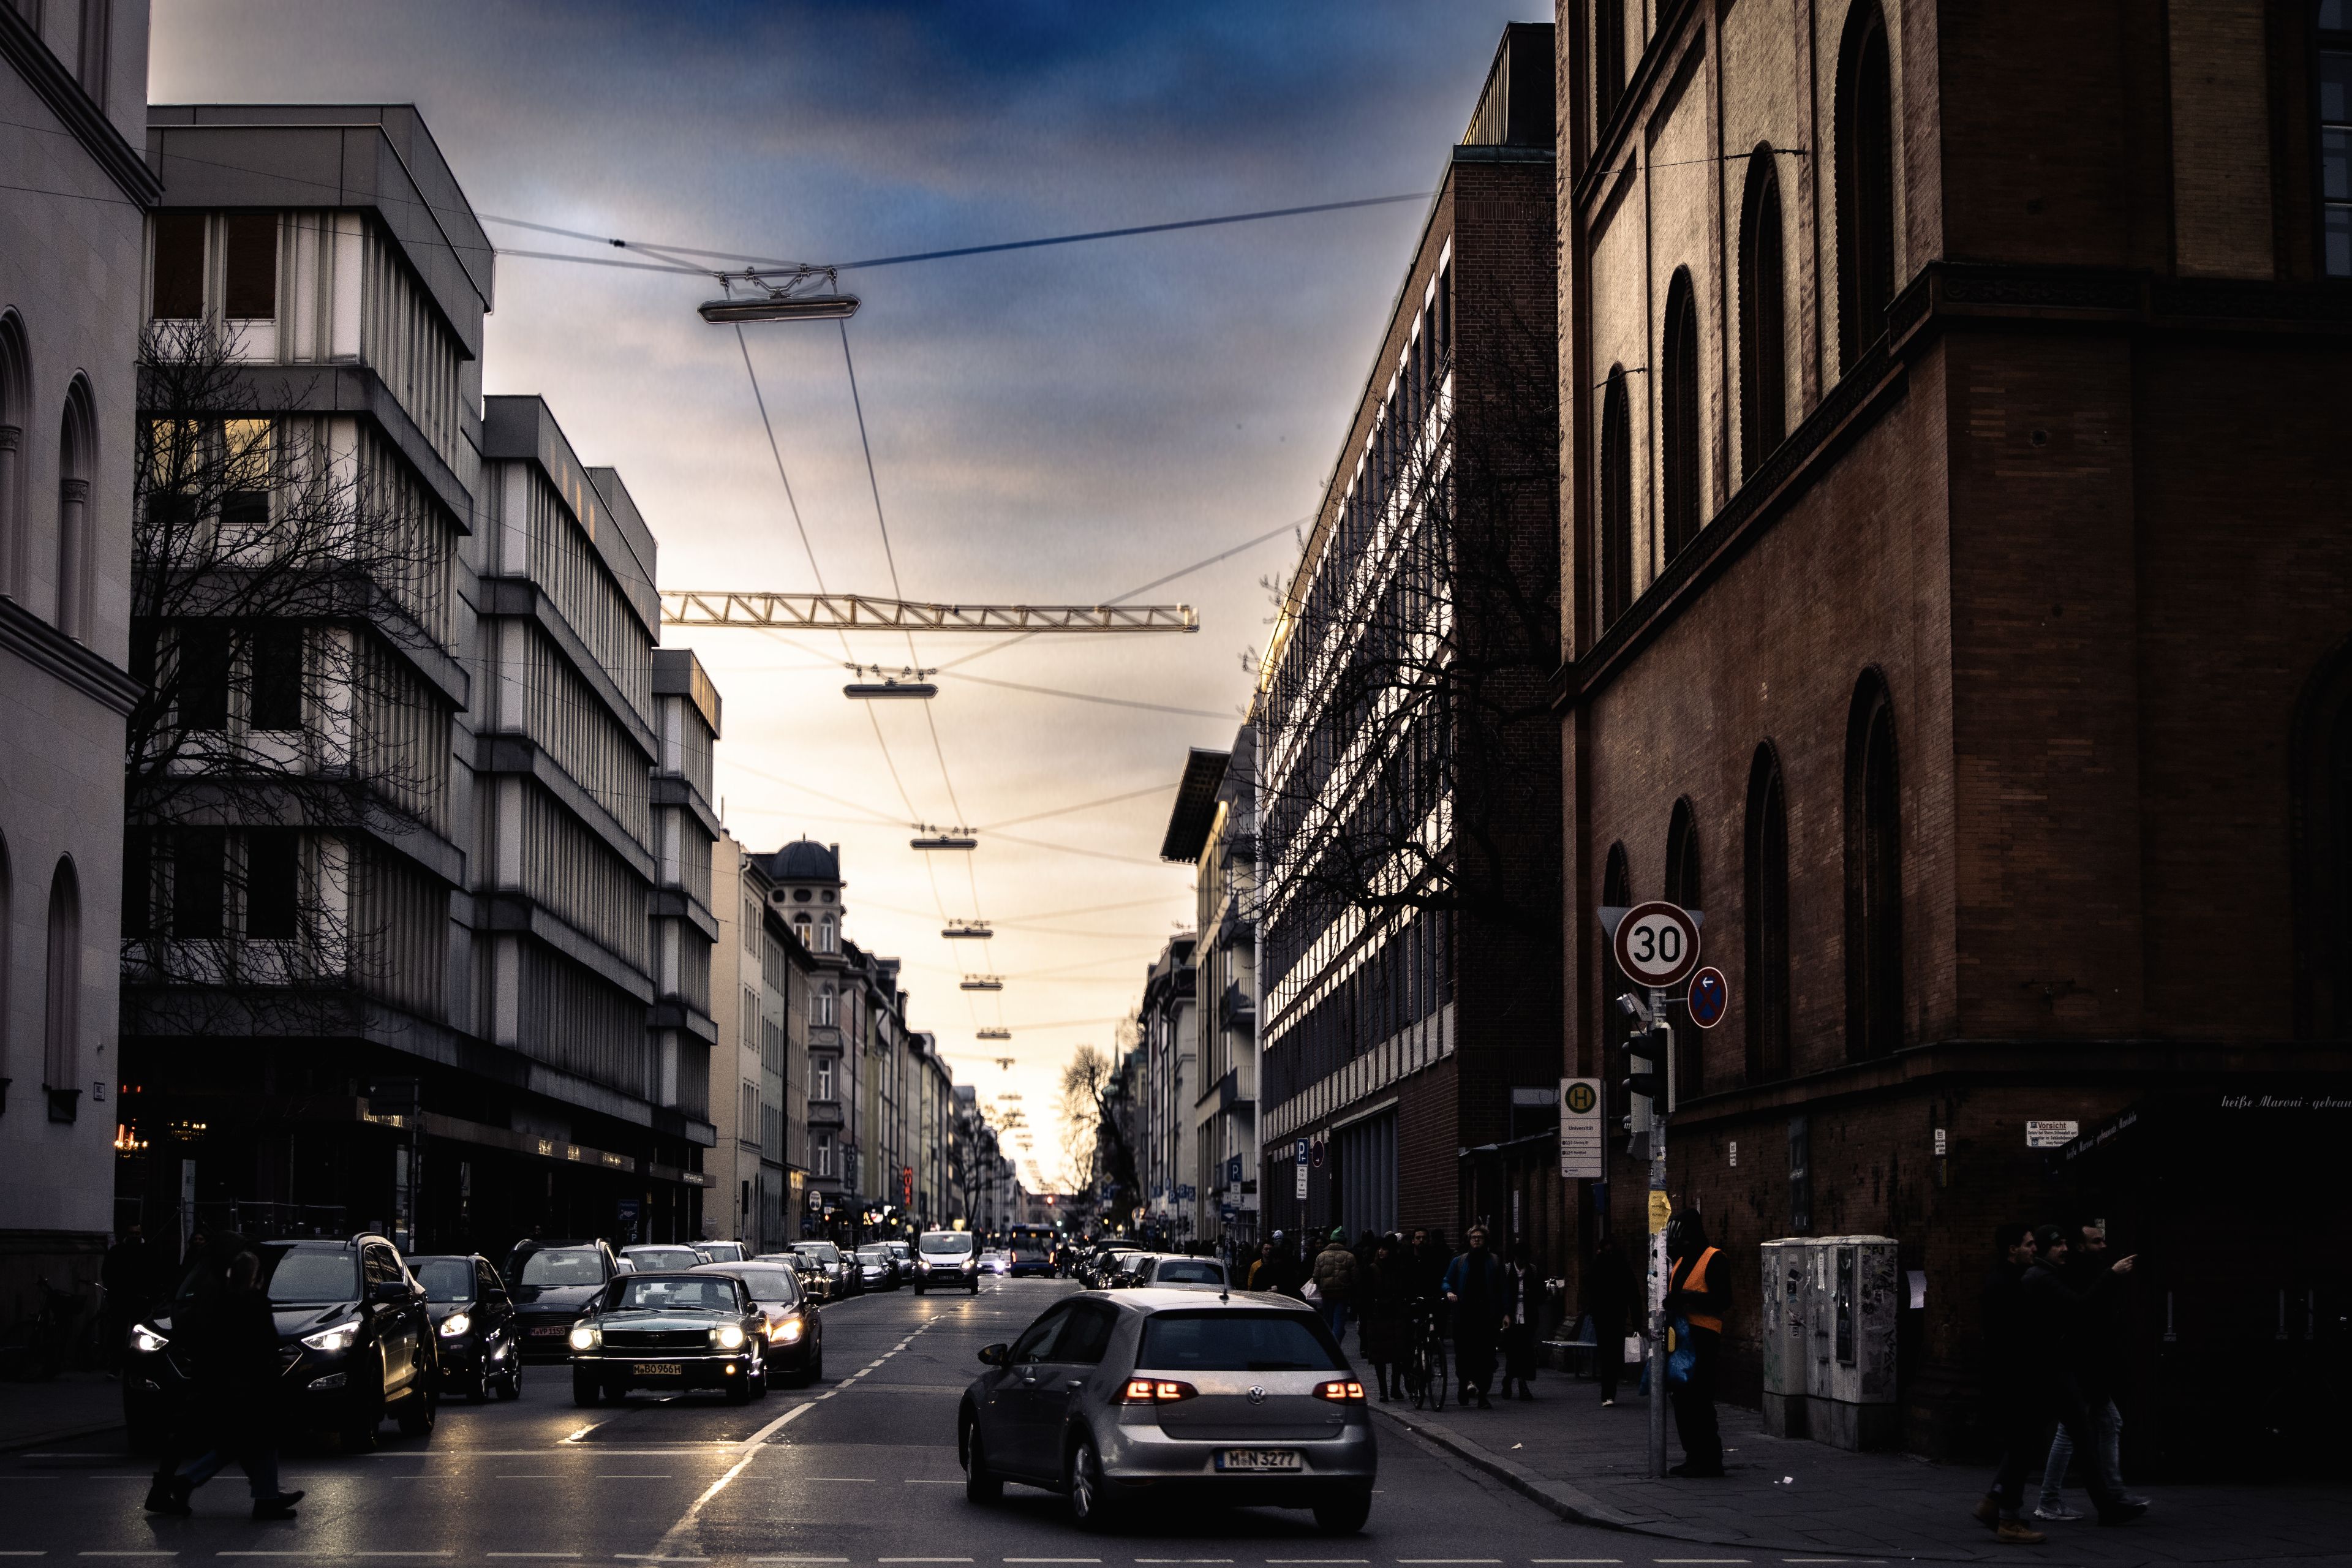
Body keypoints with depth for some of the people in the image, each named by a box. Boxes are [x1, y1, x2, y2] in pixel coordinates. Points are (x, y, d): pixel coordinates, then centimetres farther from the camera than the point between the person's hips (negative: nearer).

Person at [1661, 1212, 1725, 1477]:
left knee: (1698, 1400, -10)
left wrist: (1687, 1297, -21)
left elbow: (1723, 1299, -16)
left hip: (1702, 1338, -9)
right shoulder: (1681, 1261, 20)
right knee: (1682, 1399, 9)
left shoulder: (1713, 1259, -7)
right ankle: (1694, 1457, 15)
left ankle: (1709, 1460, -6)